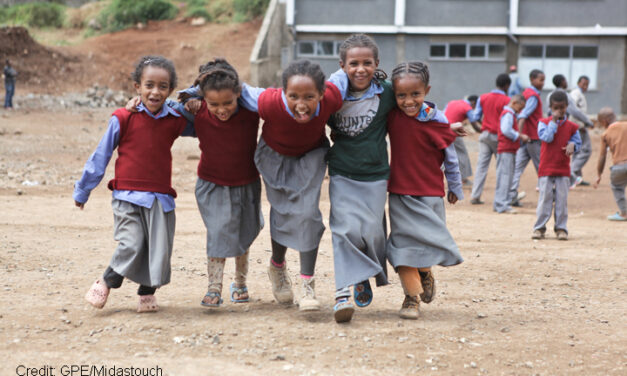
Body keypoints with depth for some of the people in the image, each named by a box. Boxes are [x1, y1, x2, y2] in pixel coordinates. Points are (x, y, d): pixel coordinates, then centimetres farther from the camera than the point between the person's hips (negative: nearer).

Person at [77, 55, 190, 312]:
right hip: (128, 195, -3)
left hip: (161, 197, 3)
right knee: (131, 245, -14)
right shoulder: (123, 119, -4)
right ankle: (106, 283, 10)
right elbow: (100, 157, 5)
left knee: (159, 250, 1)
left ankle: (147, 293, 24)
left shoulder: (175, 122, 5)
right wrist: (82, 191, 13)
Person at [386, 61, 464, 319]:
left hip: (430, 194, -1)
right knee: (405, 242, -3)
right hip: (400, 193, 1)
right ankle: (412, 295, 6)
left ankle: (425, 273, 35)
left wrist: (455, 187, 11)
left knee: (429, 242, 2)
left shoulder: (437, 122, -9)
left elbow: (450, 157, 3)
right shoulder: (392, 116, -5)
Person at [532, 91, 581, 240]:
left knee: (562, 200, 2)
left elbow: (578, 142, 12)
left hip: (563, 169, 2)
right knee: (545, 198, -2)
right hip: (546, 168, -2)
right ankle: (539, 228, 5)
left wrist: (572, 145, -10)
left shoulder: (571, 126, 7)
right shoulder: (544, 122, 0)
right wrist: (554, 121, -13)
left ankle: (561, 228, 8)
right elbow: (547, 137, -15)